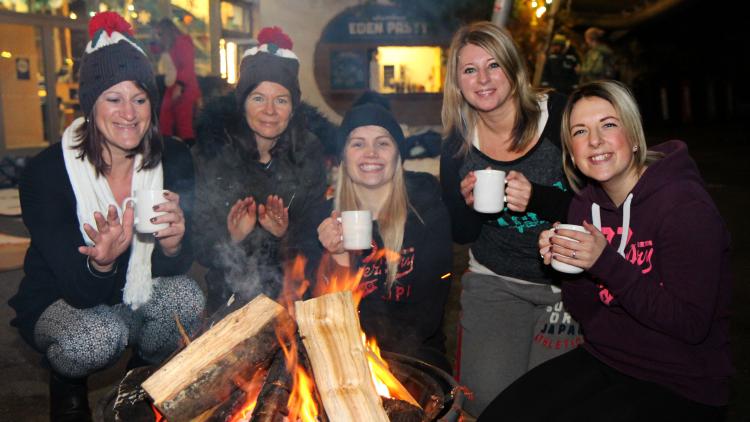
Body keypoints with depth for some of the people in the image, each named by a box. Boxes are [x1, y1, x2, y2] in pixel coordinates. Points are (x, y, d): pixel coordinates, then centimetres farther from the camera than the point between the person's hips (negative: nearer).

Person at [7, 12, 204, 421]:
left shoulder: (174, 159, -14)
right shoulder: (45, 171, -22)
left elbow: (176, 266, -12)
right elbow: (80, 291, -22)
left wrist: (172, 244, -36)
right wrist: (100, 263, -45)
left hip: (137, 294, 3)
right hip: (59, 303, -2)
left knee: (187, 295, -27)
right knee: (99, 336, -33)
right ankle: (66, 386, 7)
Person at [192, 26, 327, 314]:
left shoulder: (309, 152, 1)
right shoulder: (211, 152, -7)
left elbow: (314, 234, 3)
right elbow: (199, 244, -6)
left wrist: (286, 235, -18)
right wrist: (231, 239, -26)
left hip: (292, 290, 2)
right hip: (229, 296, -1)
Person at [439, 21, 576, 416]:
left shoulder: (559, 114, -10)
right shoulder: (457, 143, -3)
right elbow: (460, 234, 3)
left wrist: (537, 198, -27)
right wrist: (468, 203, -19)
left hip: (569, 278, -1)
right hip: (495, 281, 2)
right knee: (487, 397, -7)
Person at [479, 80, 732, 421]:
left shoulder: (684, 205, -19)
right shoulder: (584, 204, -1)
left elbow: (692, 325, -21)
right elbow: (587, 313, 4)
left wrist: (607, 264, -27)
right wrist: (563, 264, -15)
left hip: (679, 386, -5)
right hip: (602, 360, 6)